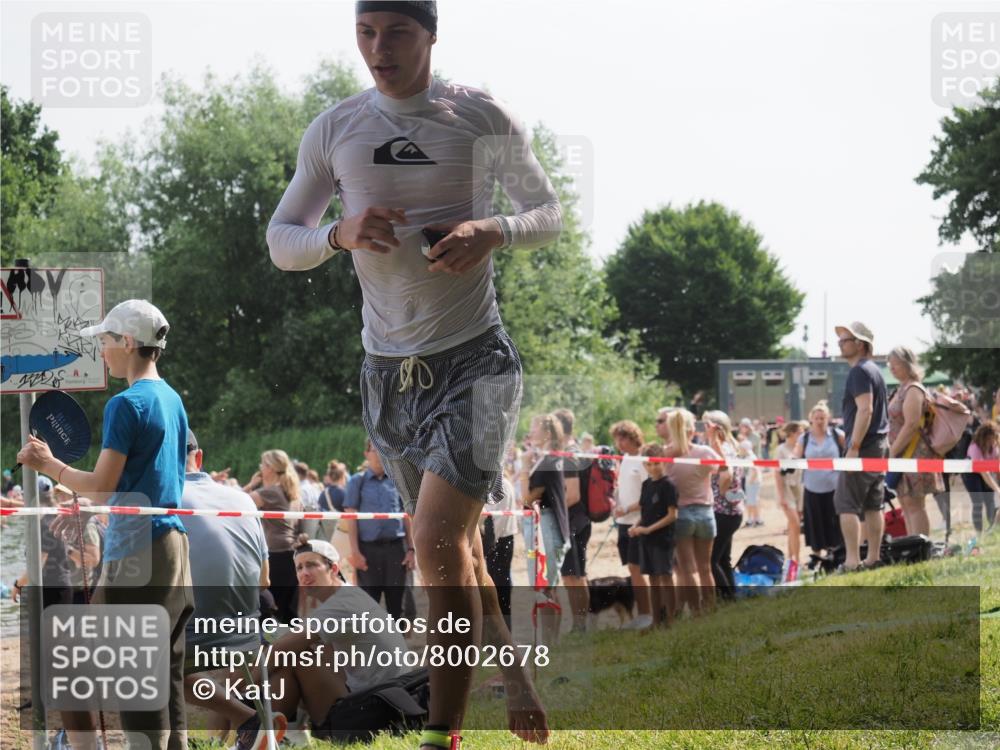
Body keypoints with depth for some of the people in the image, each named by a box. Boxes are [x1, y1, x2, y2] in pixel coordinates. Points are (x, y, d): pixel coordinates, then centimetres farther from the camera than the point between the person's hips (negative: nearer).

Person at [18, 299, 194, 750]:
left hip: (136, 551, -9)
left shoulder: (126, 404, -13)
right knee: (167, 666, 10)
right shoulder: (173, 400, 14)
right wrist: (86, 506, 26)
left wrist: (49, 465, -2)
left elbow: (102, 484, -16)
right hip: (173, 541, 9)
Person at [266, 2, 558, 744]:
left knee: (438, 538, -19)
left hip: (475, 357, -4)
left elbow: (549, 213, 6)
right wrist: (341, 234, -17)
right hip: (389, 369, 4)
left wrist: (493, 231, -16)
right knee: (460, 545, 16)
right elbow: (281, 243, 5)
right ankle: (515, 674, 37)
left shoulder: (485, 120, -5)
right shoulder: (335, 130, 2)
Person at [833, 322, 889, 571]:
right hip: (880, 445, 10)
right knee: (872, 505, 11)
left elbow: (865, 410, -23)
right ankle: (873, 559, 12)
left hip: (863, 447, -10)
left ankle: (852, 561, -14)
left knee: (846, 504, -9)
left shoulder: (859, 372, -14)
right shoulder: (874, 370, 18)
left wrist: (853, 447, -25)